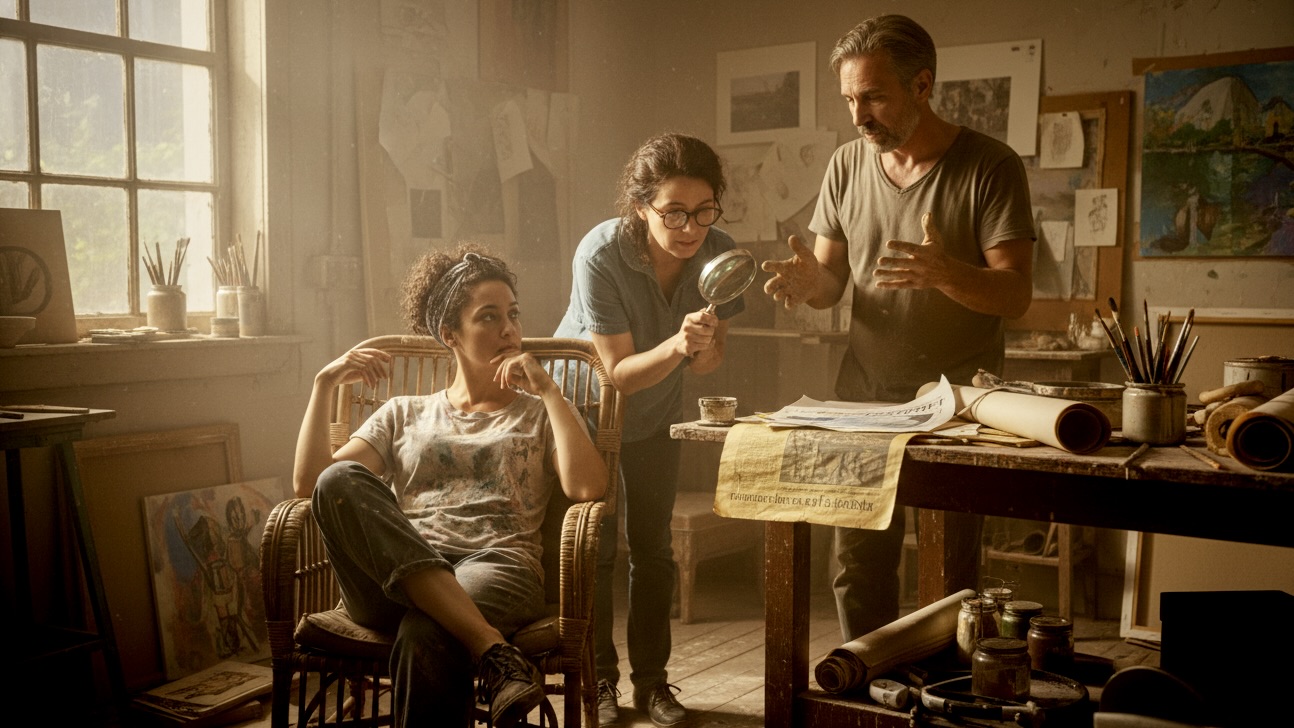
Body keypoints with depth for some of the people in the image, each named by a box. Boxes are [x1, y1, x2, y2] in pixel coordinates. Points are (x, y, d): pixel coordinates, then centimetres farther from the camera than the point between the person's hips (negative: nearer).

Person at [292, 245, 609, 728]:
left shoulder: (539, 415, 24)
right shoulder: (404, 415, 26)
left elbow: (587, 486, 1)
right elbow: (308, 482, 12)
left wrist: (547, 389, 3)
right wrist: (325, 385, 4)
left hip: (496, 569, -2)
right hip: (395, 579, 3)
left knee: (424, 639, -39)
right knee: (340, 481, -31)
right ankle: (492, 649, -39)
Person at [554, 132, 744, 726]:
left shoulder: (719, 254, -22)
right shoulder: (601, 254, -33)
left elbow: (709, 363, -11)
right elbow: (618, 373, -29)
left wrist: (701, 346, -34)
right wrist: (676, 345, -46)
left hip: (654, 413, 3)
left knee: (652, 547, 6)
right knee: (593, 548, -2)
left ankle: (651, 680, 19)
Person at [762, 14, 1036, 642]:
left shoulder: (990, 167, -7)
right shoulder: (847, 166, 5)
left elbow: (1015, 294, -12)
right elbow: (830, 279, 10)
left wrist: (944, 272, -32)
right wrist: (811, 282, -14)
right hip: (863, 396, 4)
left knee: (949, 576, -2)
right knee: (857, 568, 8)